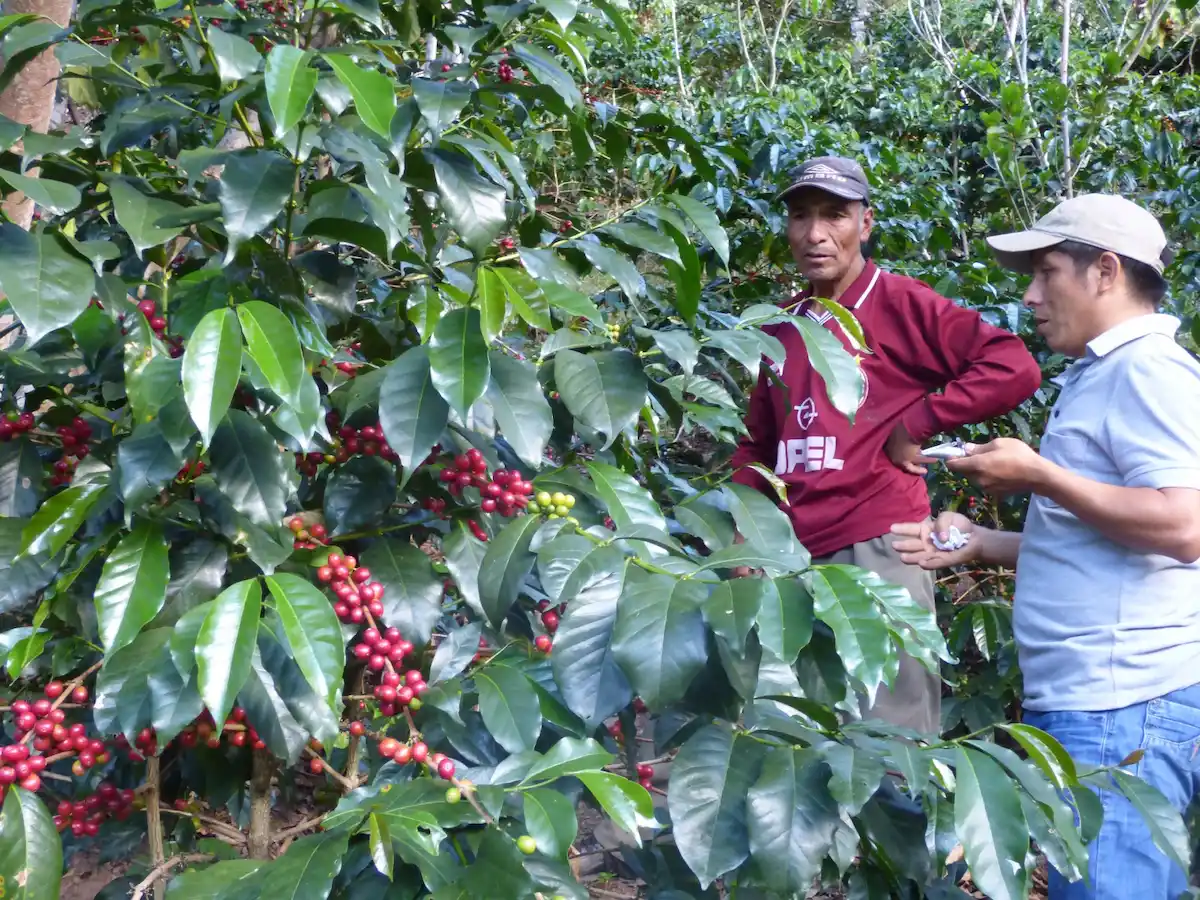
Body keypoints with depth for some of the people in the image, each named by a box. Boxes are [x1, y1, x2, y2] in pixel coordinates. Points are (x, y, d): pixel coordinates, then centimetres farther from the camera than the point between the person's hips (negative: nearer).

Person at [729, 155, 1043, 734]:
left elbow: (1015, 367, -13)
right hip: (793, 558, 6)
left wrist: (916, 422, -11)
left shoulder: (900, 304, -3)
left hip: (877, 552, -6)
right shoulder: (783, 328, 16)